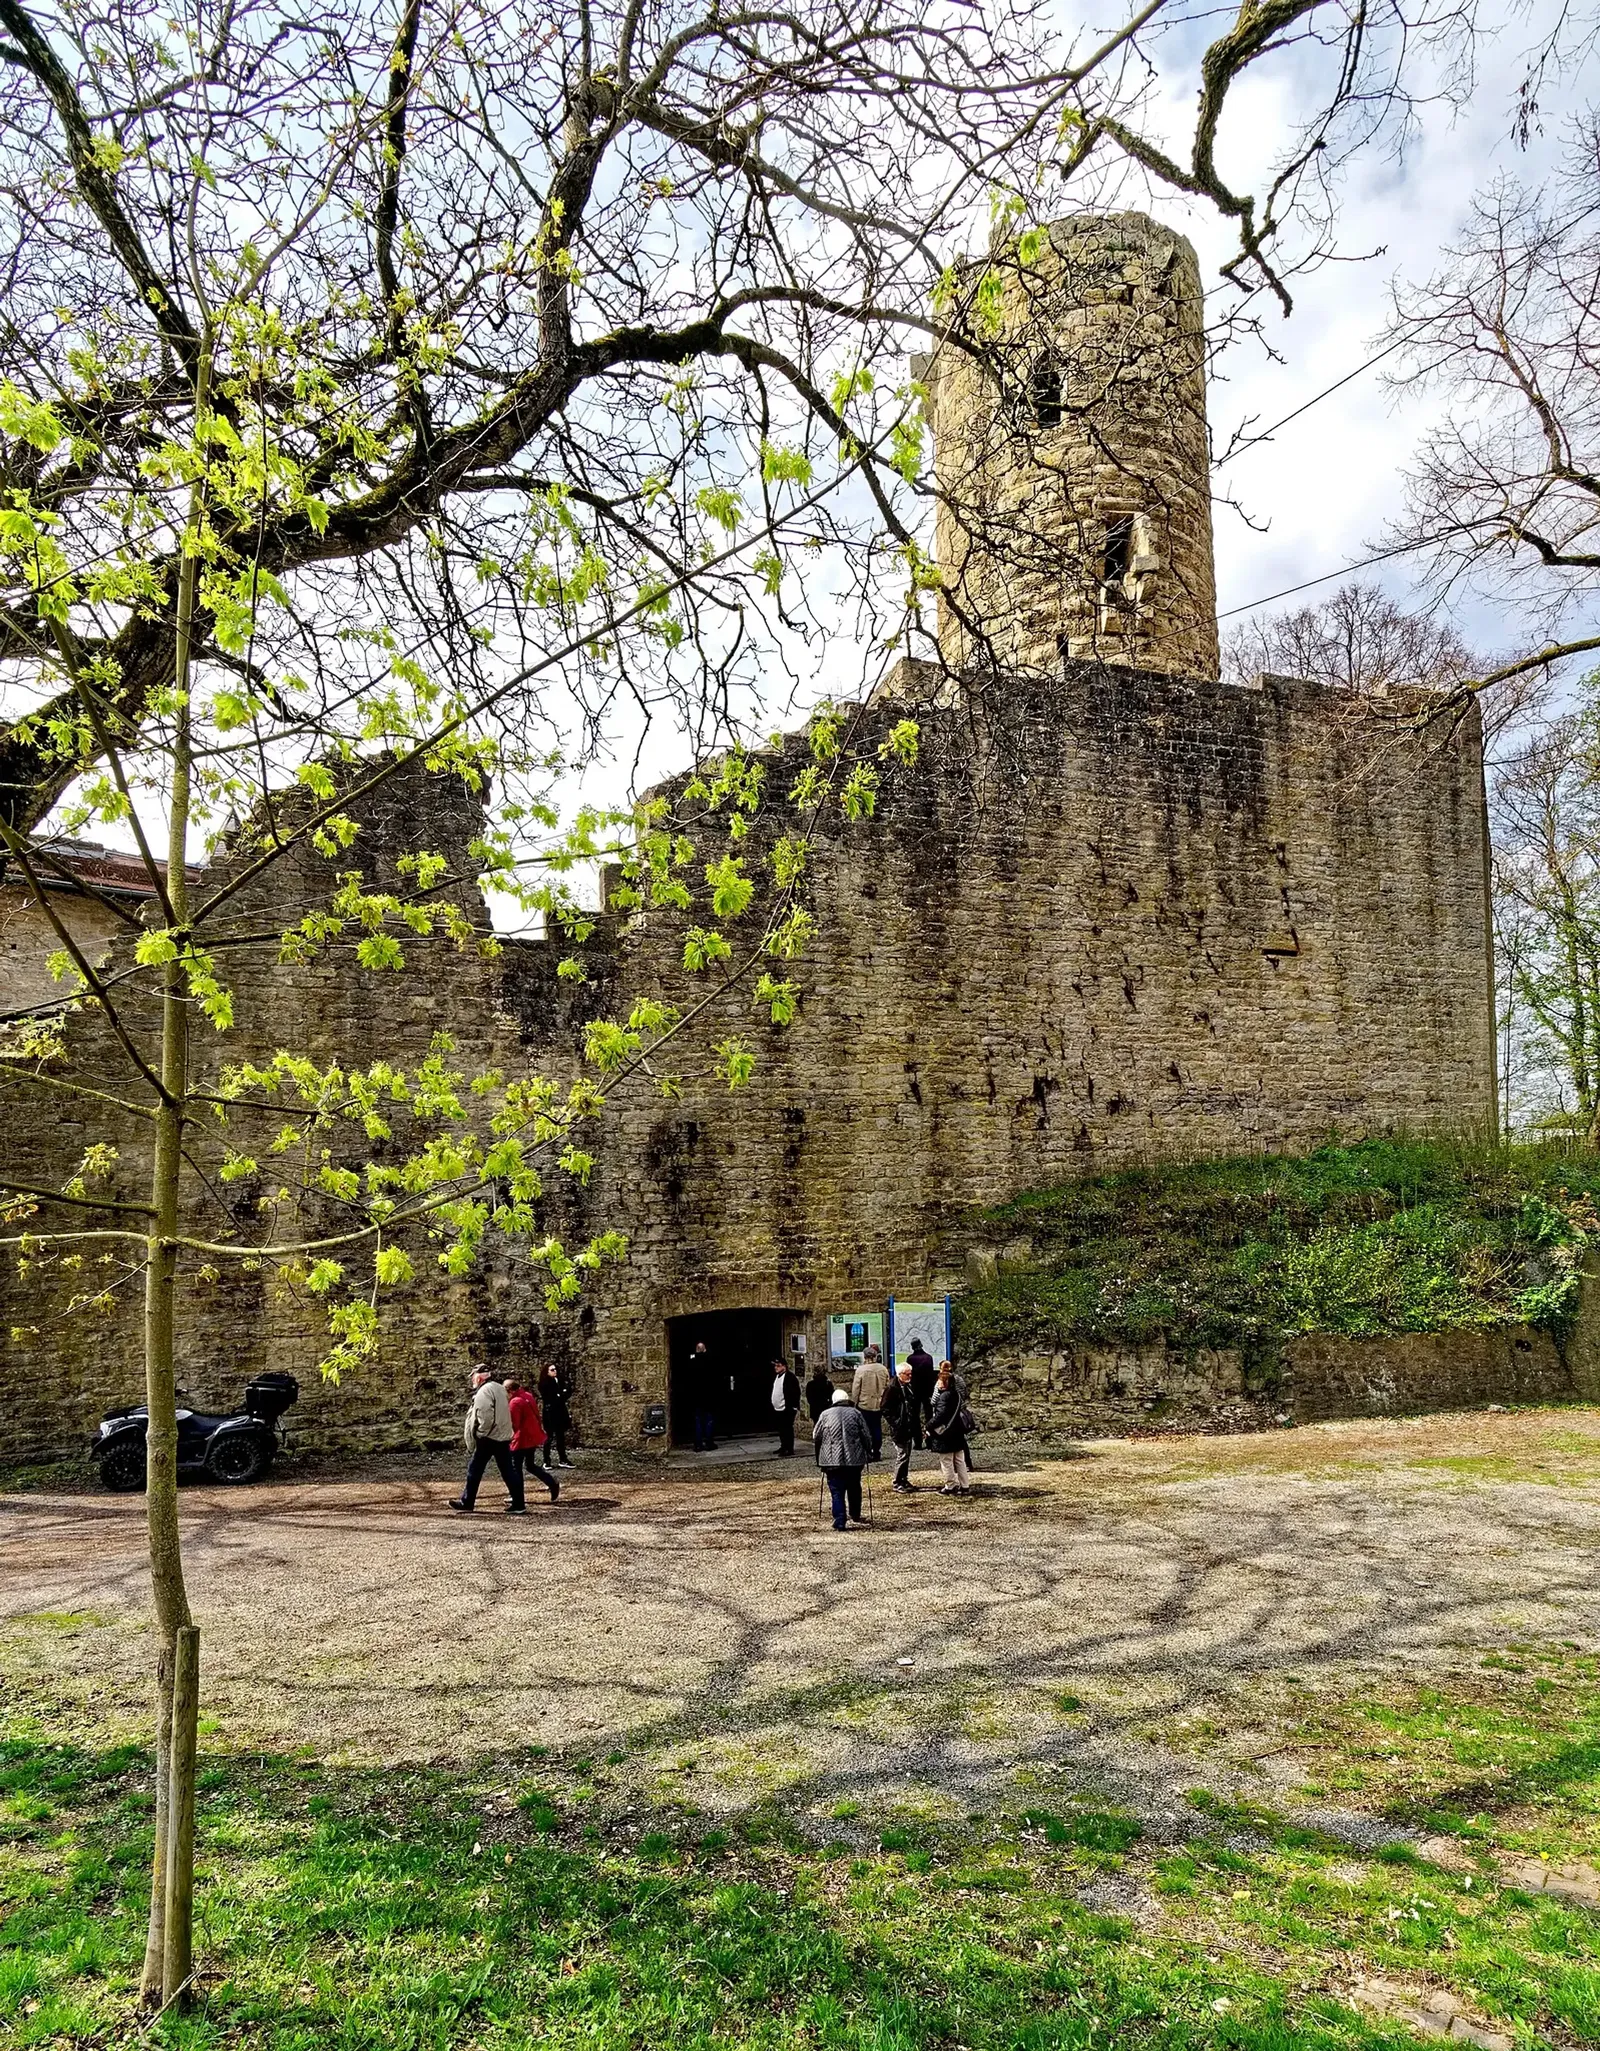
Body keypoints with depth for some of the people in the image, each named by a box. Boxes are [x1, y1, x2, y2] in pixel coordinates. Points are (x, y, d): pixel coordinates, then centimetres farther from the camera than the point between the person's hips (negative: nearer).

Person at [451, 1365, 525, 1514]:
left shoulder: (484, 1391, -12)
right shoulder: (499, 1388, 16)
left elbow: (485, 1416, -23)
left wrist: (480, 1433, -12)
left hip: (488, 1438, -8)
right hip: (503, 1436, 8)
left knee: (474, 1470, 6)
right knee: (508, 1471, 5)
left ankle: (466, 1503, 15)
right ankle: (518, 1505, 1)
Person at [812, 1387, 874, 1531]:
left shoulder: (825, 1415, 3)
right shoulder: (856, 1413, 3)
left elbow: (815, 1437, 8)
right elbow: (867, 1436, 3)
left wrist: (819, 1457, 23)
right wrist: (868, 1453, 17)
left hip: (832, 1460, -1)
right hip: (854, 1459, 1)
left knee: (837, 1492, 0)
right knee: (854, 1488, 20)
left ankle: (839, 1522, -8)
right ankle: (855, 1516, 33)